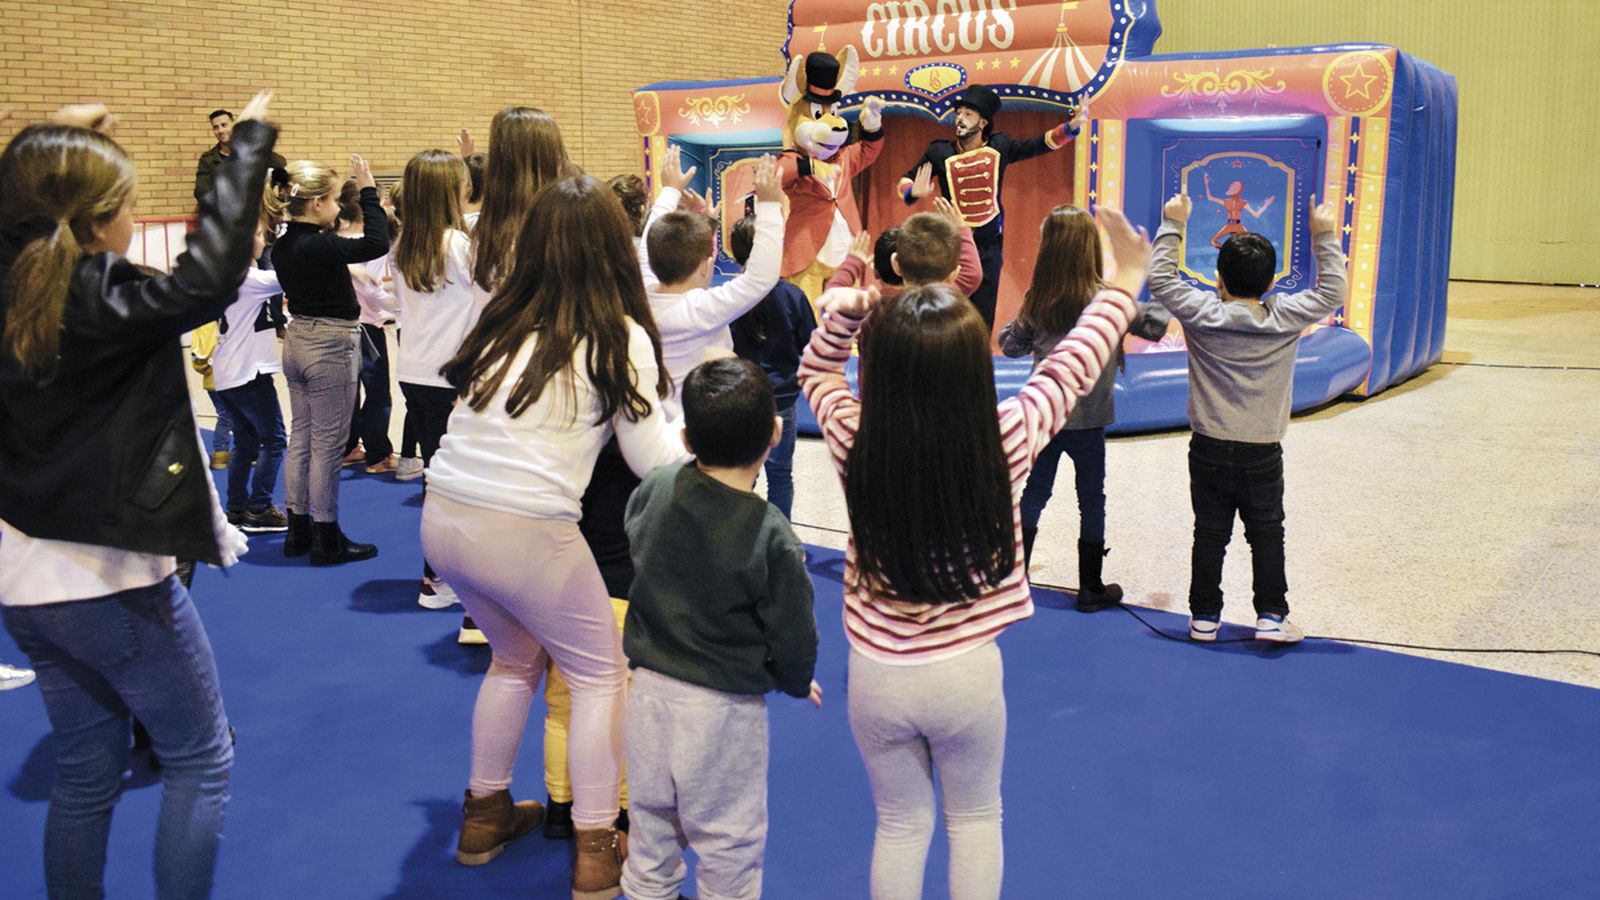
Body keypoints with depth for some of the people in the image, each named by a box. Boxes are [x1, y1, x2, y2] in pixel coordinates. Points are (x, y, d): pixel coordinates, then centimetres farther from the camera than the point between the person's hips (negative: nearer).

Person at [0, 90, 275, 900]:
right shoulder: (106, 307, -19)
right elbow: (211, 275, -30)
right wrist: (249, 142, -22)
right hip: (111, 579, -8)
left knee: (86, 771, 19)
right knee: (201, 758, 8)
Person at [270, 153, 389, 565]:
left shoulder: (283, 246, 4)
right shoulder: (319, 246, -22)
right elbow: (377, 243, -28)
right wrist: (368, 191, -22)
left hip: (298, 342, 9)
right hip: (331, 348, -9)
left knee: (301, 438, 14)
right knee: (327, 444, -1)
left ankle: (298, 531, 22)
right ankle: (327, 540, 7)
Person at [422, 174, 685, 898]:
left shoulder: (503, 317, 9)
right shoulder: (619, 337, -7)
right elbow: (655, 462, -5)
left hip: (442, 519, 6)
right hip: (525, 532, -6)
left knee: (516, 657, 29)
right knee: (599, 675, 16)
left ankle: (485, 814, 38)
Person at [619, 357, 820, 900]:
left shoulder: (656, 487, -9)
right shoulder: (773, 538, -22)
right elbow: (792, 637, -13)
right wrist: (798, 683, 8)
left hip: (649, 687, 5)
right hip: (722, 708, -5)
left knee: (651, 819, 24)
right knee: (728, 839, 13)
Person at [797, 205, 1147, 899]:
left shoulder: (854, 443, -17)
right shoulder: (1009, 440, -20)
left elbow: (817, 371, 5)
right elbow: (1072, 367, -2)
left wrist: (843, 314, -12)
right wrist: (1126, 281, 12)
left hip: (877, 674, 1)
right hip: (967, 672, 0)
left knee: (901, 825, 22)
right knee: (975, 817, 24)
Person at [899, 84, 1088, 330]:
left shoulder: (999, 147, 1)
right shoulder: (940, 152, -4)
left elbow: (1040, 144, 6)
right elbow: (906, 180, 1)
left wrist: (1071, 126, -6)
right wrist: (913, 192, -22)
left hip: (989, 247, 2)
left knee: (984, 314, 8)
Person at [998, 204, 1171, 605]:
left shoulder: (1036, 300, -2)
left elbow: (1011, 345, 7)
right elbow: (1156, 325, -11)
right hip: (1086, 418, -3)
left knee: (1034, 493, 14)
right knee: (1091, 500, 9)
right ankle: (1090, 590, 18)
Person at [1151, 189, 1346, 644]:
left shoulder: (1201, 314, -8)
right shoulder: (1286, 318, -7)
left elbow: (1160, 278, 2)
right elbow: (1332, 291, 6)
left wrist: (1173, 225, 8)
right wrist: (1325, 237, 12)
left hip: (1209, 449, 0)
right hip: (1263, 453, 0)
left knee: (1210, 533, 8)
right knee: (1267, 534, 11)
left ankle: (1204, 616, 15)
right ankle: (1271, 615, 12)